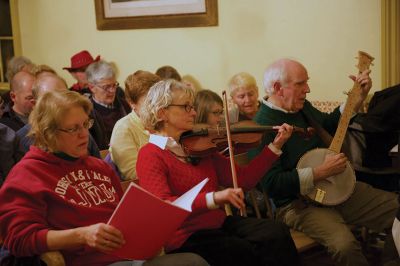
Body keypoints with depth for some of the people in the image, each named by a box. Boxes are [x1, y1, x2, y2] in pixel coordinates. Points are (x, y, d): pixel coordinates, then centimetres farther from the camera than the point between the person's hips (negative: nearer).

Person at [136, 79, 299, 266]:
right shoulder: (150, 155, -8)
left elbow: (242, 180, 10)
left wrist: (275, 146, 2)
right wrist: (214, 198, -37)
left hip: (218, 223, 6)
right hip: (185, 237, -6)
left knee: (277, 233, -17)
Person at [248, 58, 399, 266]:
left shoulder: (303, 107, 8)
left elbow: (330, 124, 28)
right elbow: (271, 184, -26)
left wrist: (360, 96, 16)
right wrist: (322, 172, -24)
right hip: (297, 204, -8)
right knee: (345, 245, -33)